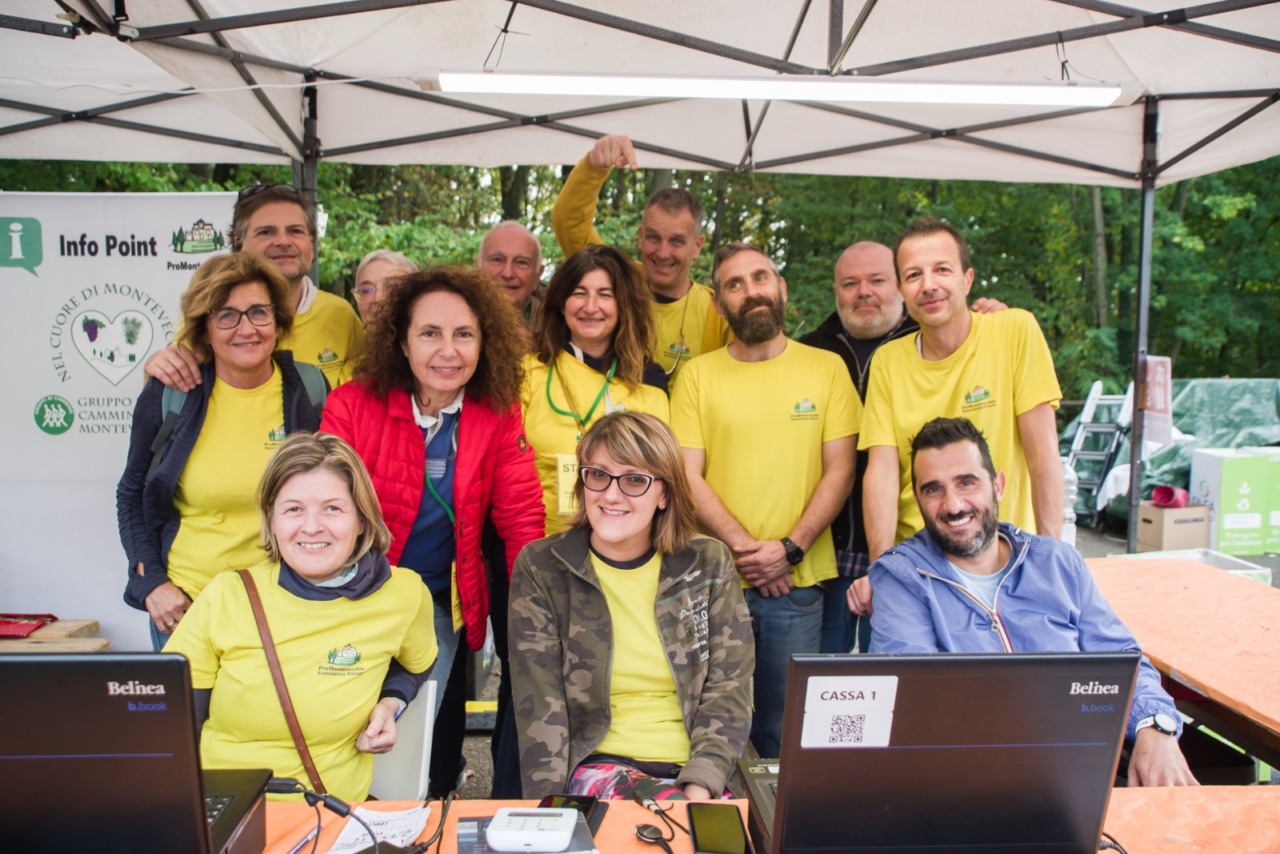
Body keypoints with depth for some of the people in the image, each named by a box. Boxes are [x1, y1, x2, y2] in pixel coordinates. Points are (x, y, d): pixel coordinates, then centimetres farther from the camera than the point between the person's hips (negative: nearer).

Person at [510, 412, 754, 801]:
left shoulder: (709, 564, 4)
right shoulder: (541, 569, -1)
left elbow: (728, 686, 0)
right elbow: (541, 711, -4)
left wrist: (699, 789, -13)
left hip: (700, 772, 3)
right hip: (597, 766, -2)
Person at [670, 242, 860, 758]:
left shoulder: (826, 368, 6)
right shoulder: (697, 375, 5)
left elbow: (840, 471, 2)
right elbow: (687, 476, -1)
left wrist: (789, 550, -10)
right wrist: (742, 548, -12)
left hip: (797, 582, 0)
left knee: (787, 732, 7)